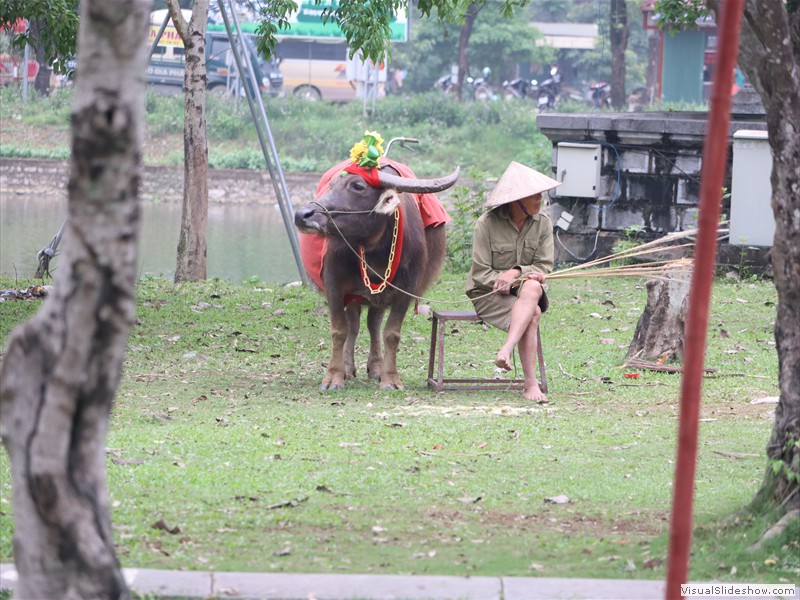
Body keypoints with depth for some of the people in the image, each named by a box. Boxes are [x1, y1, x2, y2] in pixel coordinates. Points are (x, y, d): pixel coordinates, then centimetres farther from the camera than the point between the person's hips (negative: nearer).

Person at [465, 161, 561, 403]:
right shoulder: (487, 223, -11)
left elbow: (544, 266, -2)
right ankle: (530, 383, -37)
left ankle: (507, 348, -48)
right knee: (532, 313, -32)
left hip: (524, 287, 3)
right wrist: (516, 277, -20)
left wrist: (517, 272, -22)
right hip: (488, 293, -3)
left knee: (533, 288, -36)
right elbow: (480, 273, -11)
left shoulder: (542, 224, 1)